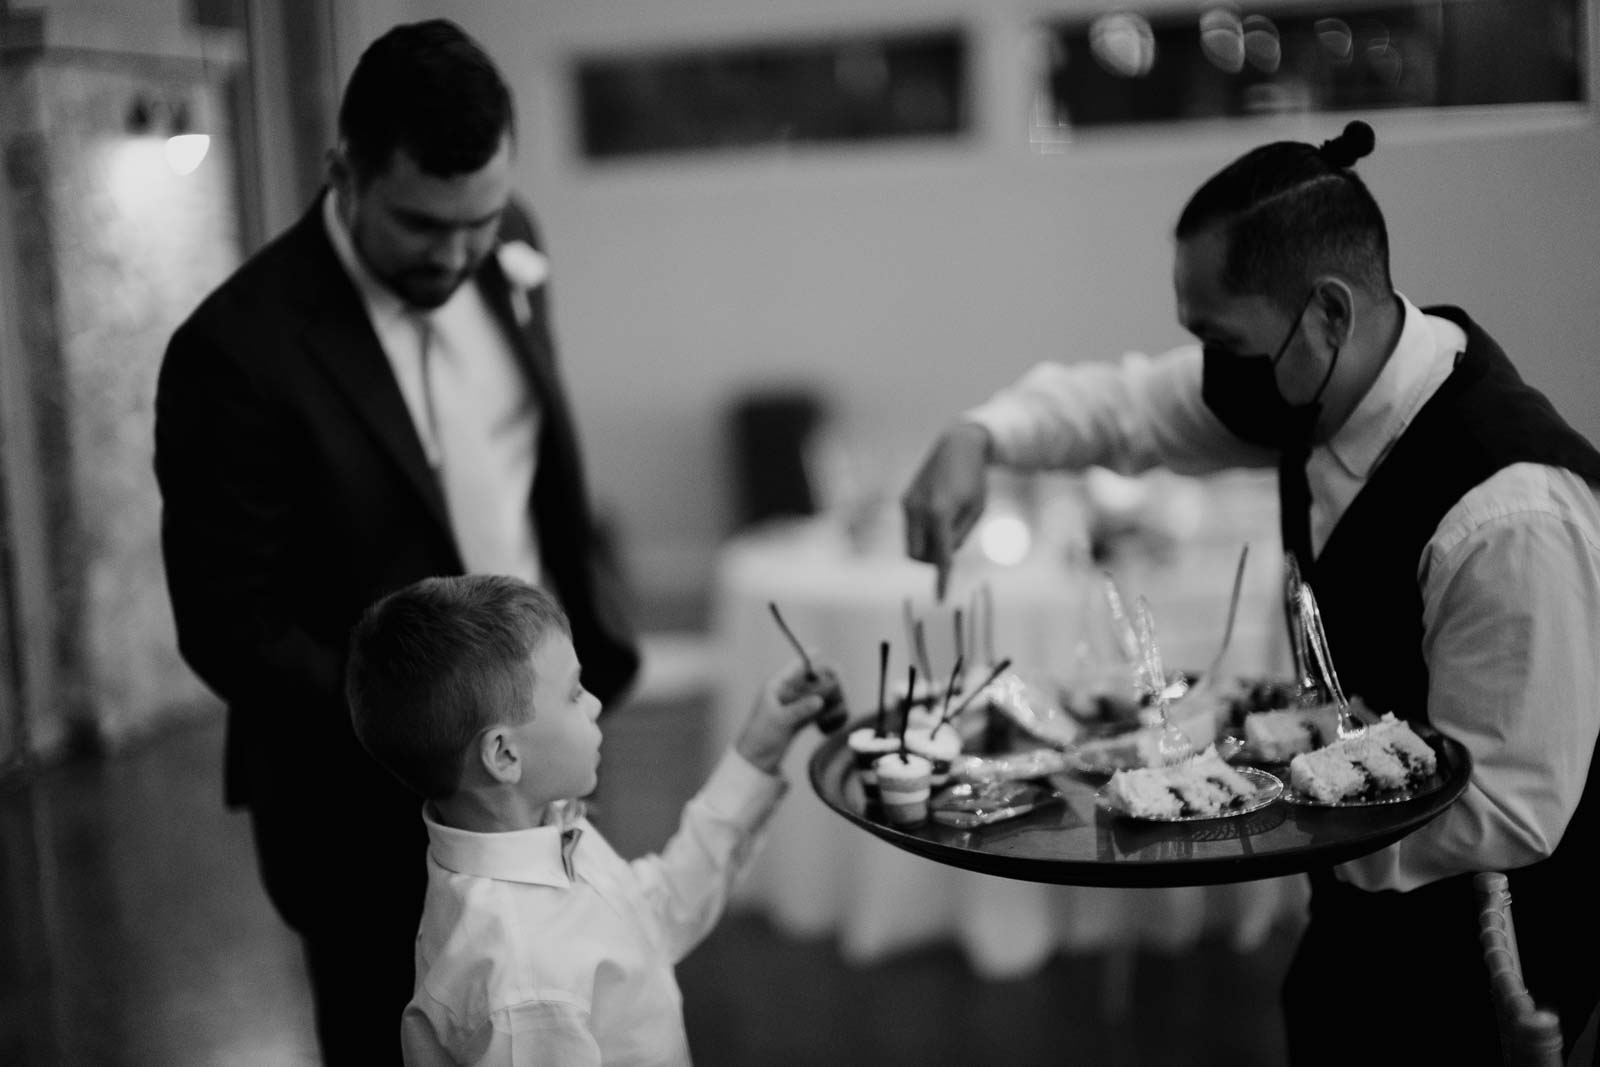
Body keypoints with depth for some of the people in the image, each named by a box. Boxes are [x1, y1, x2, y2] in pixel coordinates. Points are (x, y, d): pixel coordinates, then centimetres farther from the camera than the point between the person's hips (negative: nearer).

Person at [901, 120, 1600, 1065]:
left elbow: (1508, 817, -29)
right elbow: (1132, 403, 1)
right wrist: (979, 437, -17)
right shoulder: (1322, 382, -13)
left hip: (1488, 937, -7)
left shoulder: (1512, 517, -35)